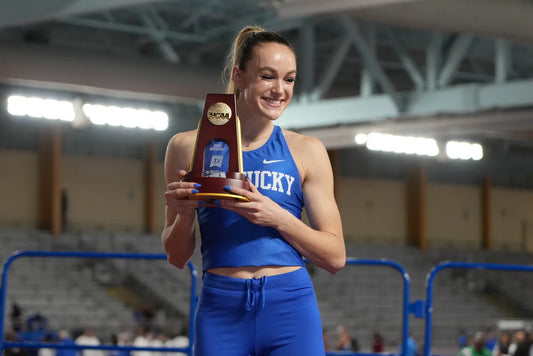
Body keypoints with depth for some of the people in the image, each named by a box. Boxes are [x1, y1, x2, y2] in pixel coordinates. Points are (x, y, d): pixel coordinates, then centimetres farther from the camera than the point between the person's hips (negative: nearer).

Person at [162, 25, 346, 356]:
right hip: (221, 311, 0)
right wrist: (184, 211, -9)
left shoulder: (306, 151, 6)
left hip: (290, 309, 0)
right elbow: (177, 257, 11)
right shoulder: (190, 146, 6)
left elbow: (335, 257, 3)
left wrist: (276, 217, -11)